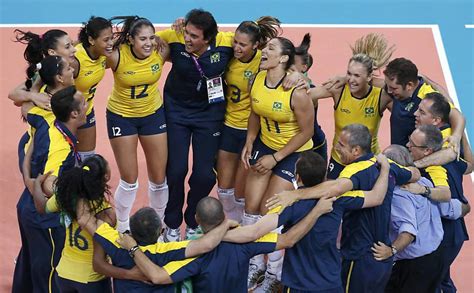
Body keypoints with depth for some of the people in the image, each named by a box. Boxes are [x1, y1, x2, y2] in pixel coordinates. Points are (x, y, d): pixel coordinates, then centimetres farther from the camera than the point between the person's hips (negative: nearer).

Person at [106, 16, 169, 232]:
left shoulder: (161, 52, -19)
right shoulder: (117, 56, -26)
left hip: (153, 114, 3)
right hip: (121, 116, -2)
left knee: (159, 178, 9)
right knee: (129, 180, 2)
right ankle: (122, 227, 27)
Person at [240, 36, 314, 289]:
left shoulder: (297, 92, -28)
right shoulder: (256, 80, -10)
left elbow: (306, 131, -18)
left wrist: (275, 158, -17)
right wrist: (249, 143, -4)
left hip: (294, 153, -6)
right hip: (265, 145, 6)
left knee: (269, 211, -7)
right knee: (251, 206, 4)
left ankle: (274, 273, 13)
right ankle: (254, 264, 24)